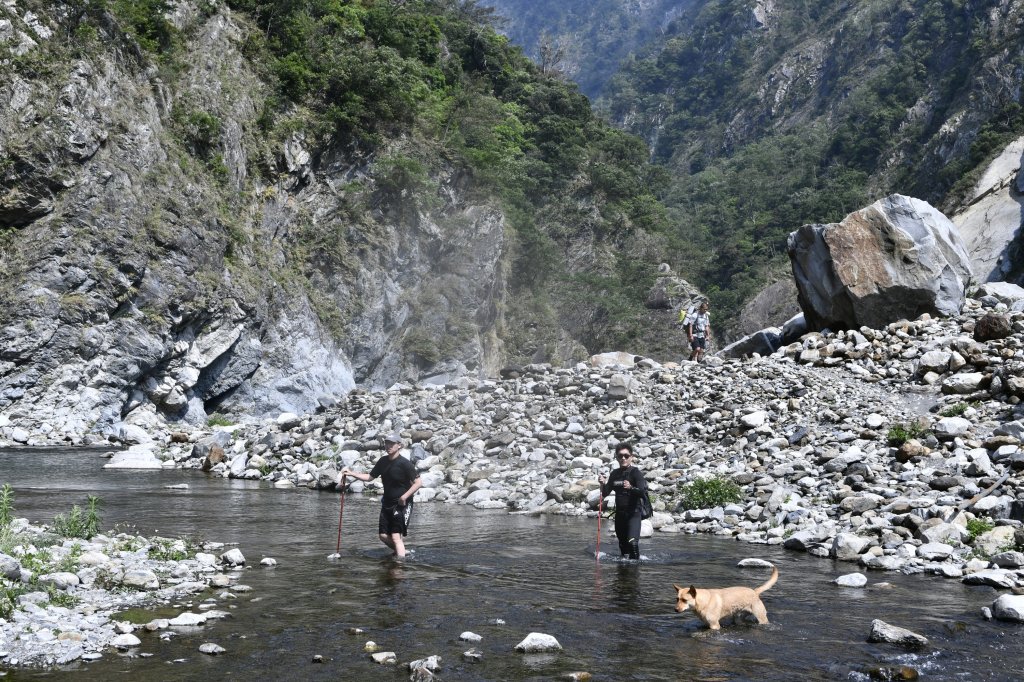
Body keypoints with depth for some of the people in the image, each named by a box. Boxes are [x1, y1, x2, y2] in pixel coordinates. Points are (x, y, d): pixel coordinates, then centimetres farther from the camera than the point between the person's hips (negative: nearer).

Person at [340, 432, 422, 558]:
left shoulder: (404, 464, -15)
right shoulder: (383, 461, 5)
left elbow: (418, 482, -16)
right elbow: (370, 477, 14)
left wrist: (404, 497, -23)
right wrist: (352, 473, 4)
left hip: (401, 505, -7)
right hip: (387, 503, 7)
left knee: (396, 536, -11)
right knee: (384, 536, 7)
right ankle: (401, 551, 30)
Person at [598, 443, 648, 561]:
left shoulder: (636, 473, -9)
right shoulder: (615, 474, 8)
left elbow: (643, 492, -21)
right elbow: (605, 493, 8)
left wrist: (631, 488, -40)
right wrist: (603, 484, -12)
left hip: (634, 513, -6)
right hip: (619, 513, 6)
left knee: (632, 542, -21)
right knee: (622, 544, 16)